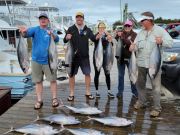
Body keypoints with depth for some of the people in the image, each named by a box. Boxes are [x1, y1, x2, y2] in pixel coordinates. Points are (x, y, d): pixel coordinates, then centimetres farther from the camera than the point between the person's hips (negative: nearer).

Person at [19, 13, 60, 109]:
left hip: (49, 60, -1)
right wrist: (24, 31, -41)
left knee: (53, 80, 0)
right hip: (36, 60, 1)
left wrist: (52, 34, -39)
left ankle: (54, 99, 13)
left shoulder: (51, 31, 2)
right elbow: (27, 33, -16)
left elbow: (57, 39, -17)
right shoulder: (35, 29, 3)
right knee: (38, 81, 6)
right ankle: (39, 100, 16)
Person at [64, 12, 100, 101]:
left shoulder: (87, 30, 8)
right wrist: (67, 38, -26)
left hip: (85, 56, 2)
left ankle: (88, 92, 19)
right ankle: (71, 94, 15)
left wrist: (98, 36, -24)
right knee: (71, 74, 4)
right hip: (73, 56, -1)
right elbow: (64, 41, -3)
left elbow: (93, 38, -2)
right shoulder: (71, 29, 3)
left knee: (87, 74, 4)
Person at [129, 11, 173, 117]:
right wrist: (133, 47, -13)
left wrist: (162, 41, -24)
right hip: (141, 63, 6)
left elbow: (170, 43, -5)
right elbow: (137, 44, 10)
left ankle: (157, 108, 8)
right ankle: (141, 102, 34)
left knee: (156, 86, -2)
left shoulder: (160, 30, -3)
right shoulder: (141, 32, 12)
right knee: (140, 84, 16)